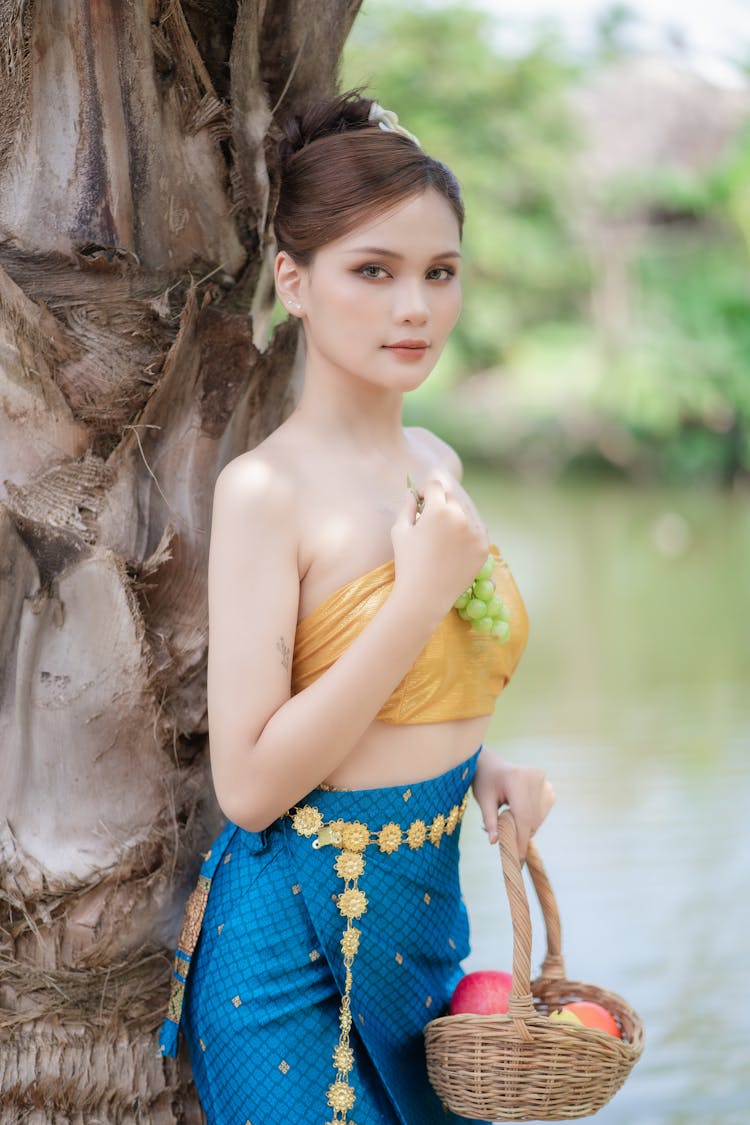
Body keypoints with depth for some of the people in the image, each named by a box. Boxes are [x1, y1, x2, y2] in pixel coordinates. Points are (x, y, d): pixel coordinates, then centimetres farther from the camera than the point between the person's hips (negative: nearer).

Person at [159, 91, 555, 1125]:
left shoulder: (435, 465, 4)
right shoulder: (265, 489, -18)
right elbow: (249, 785, -22)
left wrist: (480, 763, -1)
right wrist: (426, 592, -22)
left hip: (428, 910, 7)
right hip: (303, 942, -7)